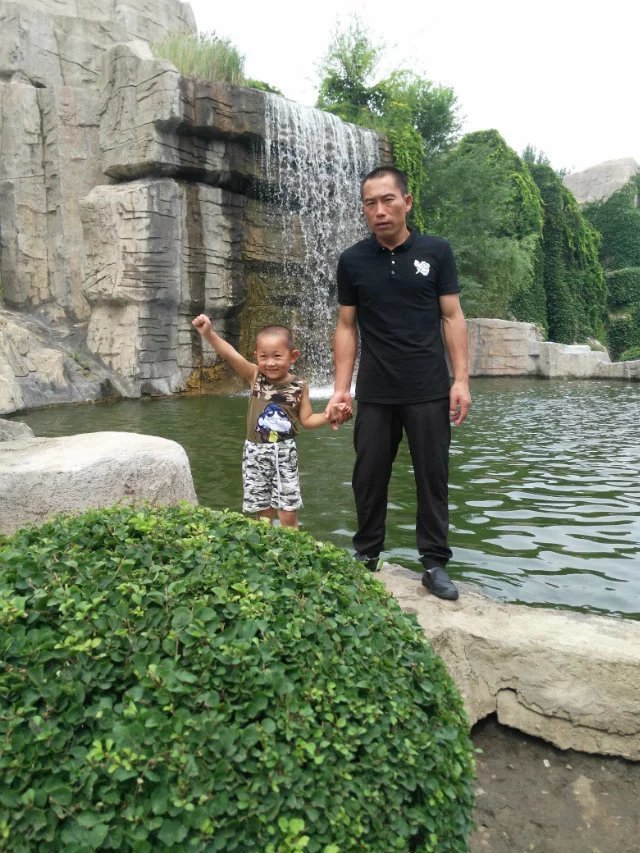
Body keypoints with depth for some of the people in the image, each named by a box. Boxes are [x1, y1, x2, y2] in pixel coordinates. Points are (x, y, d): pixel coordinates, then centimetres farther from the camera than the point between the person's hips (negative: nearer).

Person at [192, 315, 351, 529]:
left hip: (284, 454, -1)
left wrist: (327, 416, -12)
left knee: (288, 514, 2)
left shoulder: (299, 386, -4)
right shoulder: (255, 377, -6)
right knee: (263, 513, 10)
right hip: (256, 453, 1)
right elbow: (230, 354, -21)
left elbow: (306, 420, 5)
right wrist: (209, 334, -36)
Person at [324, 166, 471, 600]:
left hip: (429, 390, -1)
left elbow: (452, 317, 1)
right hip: (374, 393, 1)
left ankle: (435, 563, 17)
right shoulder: (352, 260, 4)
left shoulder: (436, 251, 1)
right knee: (369, 476, 8)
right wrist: (341, 388, -2)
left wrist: (461, 380, -7)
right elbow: (347, 327, 5)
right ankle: (367, 553, 25)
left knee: (432, 476, 5)